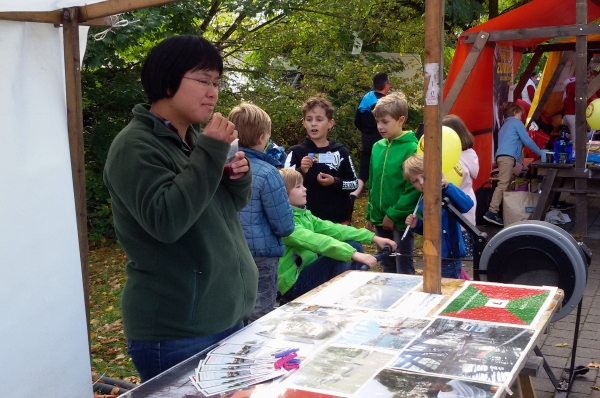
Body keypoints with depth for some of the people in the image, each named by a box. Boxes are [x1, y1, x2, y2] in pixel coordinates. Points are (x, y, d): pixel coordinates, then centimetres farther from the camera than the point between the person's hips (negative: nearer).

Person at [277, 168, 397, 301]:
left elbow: (332, 229, 3)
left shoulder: (303, 214, 7)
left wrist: (372, 237, -3)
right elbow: (316, 241, -34)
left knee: (355, 245, 3)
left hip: (307, 271, 9)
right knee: (341, 255, -24)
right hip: (293, 284, -9)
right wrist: (353, 254, -43)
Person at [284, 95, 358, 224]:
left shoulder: (340, 151, 1)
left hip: (339, 219, 2)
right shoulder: (297, 152, -3)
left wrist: (335, 182, -12)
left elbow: (354, 183, 6)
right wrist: (301, 172, -24)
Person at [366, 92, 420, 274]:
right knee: (387, 268, 18)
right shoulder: (377, 147, 6)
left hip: (401, 219, -6)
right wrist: (370, 214, 14)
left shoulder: (411, 148, -13)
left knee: (404, 270, 4)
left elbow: (414, 188, -16)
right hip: (380, 219, 6)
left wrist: (394, 214, -15)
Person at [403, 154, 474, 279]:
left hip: (449, 258, -8)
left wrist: (448, 187, -39)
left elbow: (467, 205, -37)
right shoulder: (422, 204, 5)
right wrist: (416, 225, -1)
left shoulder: (446, 195, -18)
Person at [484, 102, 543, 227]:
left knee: (506, 185, 6)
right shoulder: (516, 122, 9)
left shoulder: (505, 125, 32)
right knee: (503, 184, -16)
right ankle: (492, 213, -25)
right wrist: (541, 153, 12)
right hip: (507, 156, -9)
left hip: (502, 156, 9)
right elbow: (527, 140, 3)